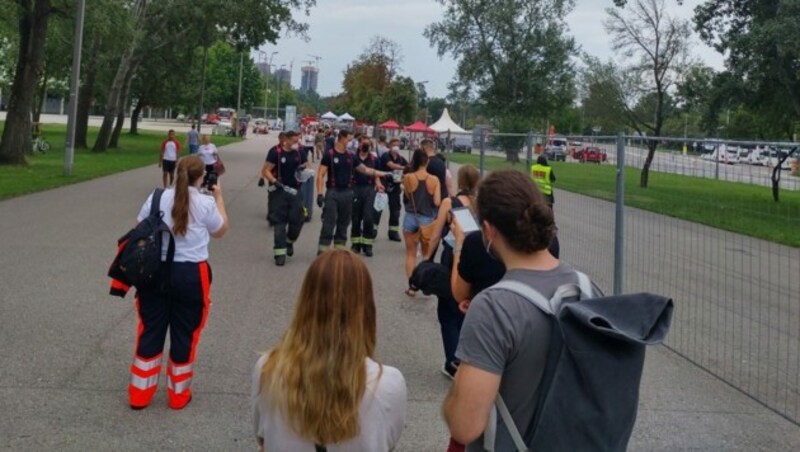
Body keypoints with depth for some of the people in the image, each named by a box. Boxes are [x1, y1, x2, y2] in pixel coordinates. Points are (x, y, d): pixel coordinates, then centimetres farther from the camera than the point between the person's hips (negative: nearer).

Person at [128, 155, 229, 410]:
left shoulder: (157, 197, 0)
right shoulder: (206, 203, -7)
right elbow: (220, 231, 10)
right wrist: (219, 198, 18)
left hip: (154, 271, 3)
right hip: (191, 275, -2)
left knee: (150, 331, 13)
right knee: (184, 334, 11)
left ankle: (140, 393, 22)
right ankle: (178, 394, 23)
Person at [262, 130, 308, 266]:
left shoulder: (299, 152, 6)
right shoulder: (275, 152, -8)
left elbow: (307, 166, 16)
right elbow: (265, 171, -10)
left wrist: (303, 168, -8)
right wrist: (275, 181, -25)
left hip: (295, 191, 4)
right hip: (279, 191, -4)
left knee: (297, 220, 1)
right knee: (279, 222, -2)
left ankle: (289, 242, 30)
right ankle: (279, 252, 3)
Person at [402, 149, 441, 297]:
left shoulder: (408, 178, -8)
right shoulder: (434, 180, -7)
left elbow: (406, 197, -1)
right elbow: (437, 202, -9)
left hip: (411, 218, 0)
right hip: (427, 220, 1)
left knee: (411, 254, 10)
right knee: (427, 255, 18)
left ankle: (412, 286, 7)